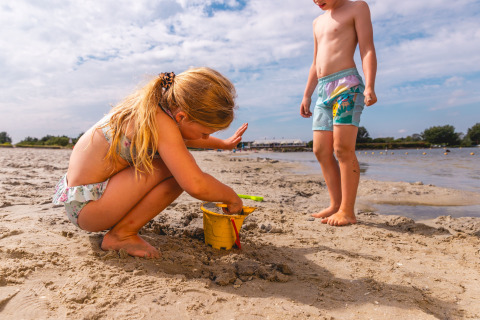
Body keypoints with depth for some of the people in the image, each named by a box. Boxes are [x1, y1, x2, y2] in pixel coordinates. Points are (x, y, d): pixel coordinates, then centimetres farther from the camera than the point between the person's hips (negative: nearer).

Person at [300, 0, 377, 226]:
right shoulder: (318, 22, 27)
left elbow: (367, 50, -5)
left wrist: (369, 86, -19)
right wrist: (306, 96, 20)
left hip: (347, 84, -7)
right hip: (323, 90, 8)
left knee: (343, 149, -16)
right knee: (321, 151, 1)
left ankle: (347, 211, -11)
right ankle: (336, 205, 7)